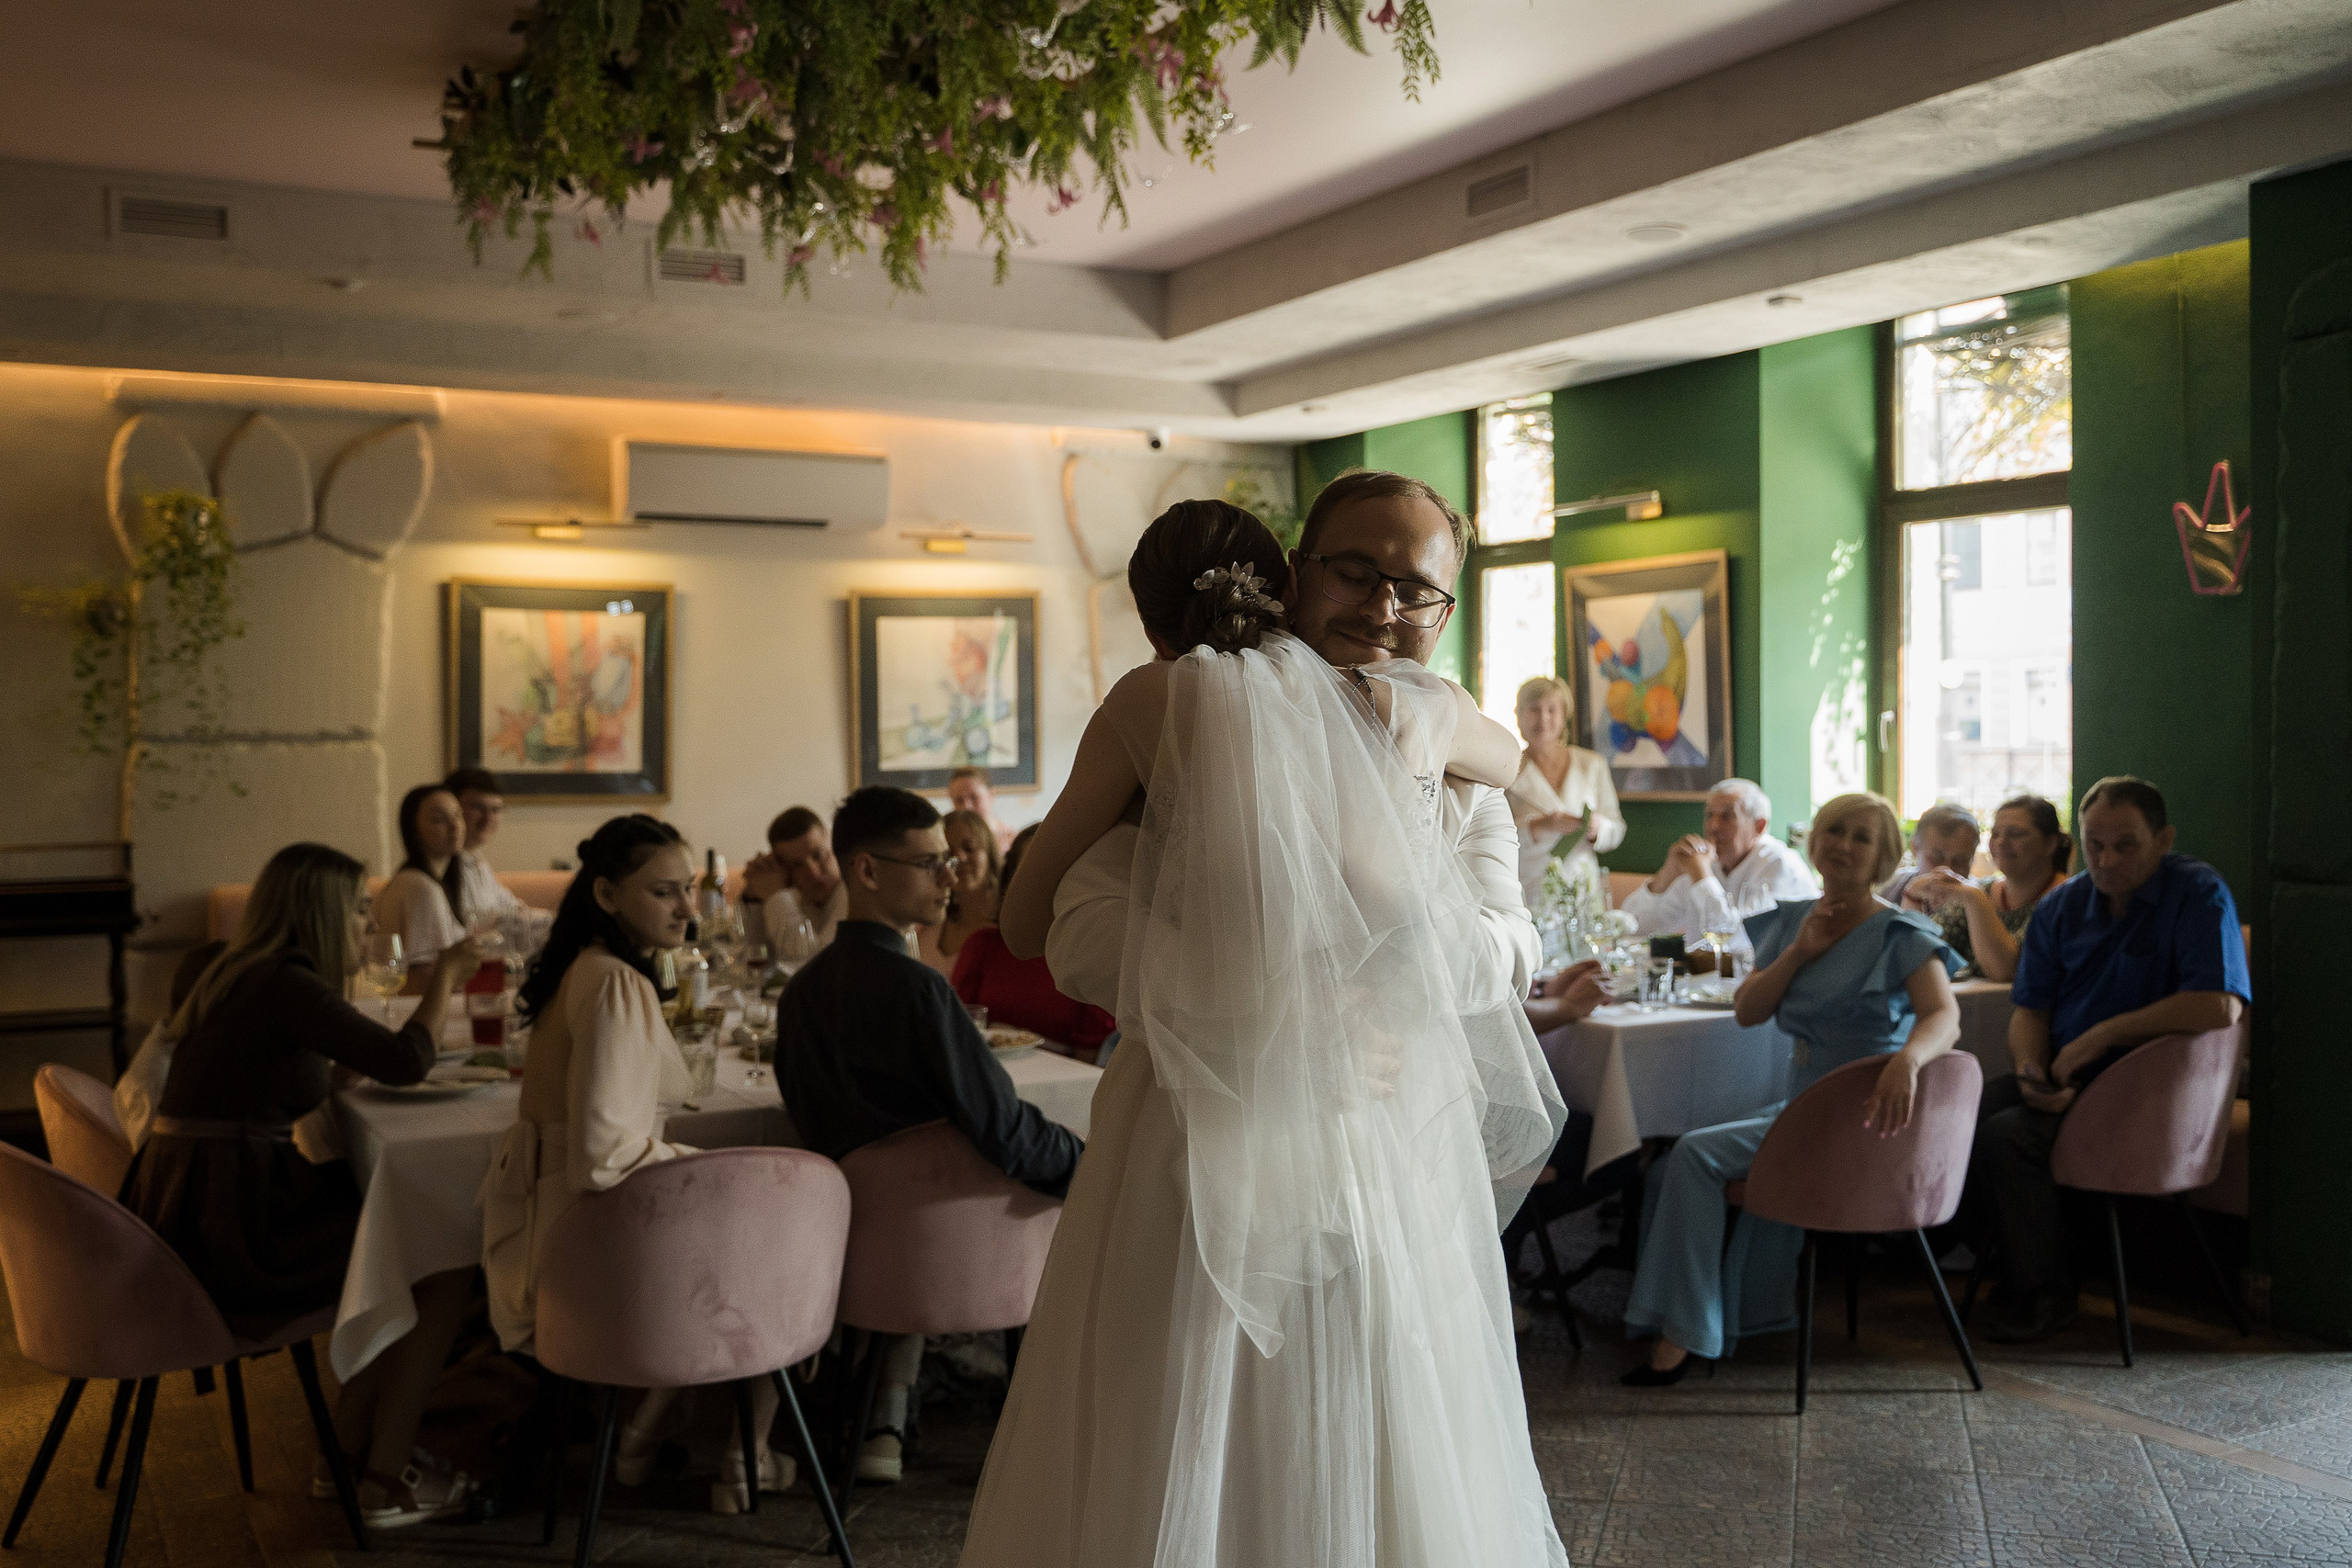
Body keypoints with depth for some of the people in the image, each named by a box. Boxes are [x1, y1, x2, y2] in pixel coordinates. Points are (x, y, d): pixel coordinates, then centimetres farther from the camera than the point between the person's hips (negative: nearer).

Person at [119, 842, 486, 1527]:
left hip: (194, 1220, 10)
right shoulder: (285, 984, -16)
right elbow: (406, 1062, -21)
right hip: (231, 1233, -10)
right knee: (446, 1270, -2)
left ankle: (350, 1451, 23)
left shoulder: (240, 975, 15)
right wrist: (444, 977, -5)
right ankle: (387, 1484, 6)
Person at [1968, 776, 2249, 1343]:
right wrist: (2031, 1073, -13)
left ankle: (2042, 1295, -8)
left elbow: (2220, 1007, -22)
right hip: (2060, 1079, 7)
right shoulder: (2060, 906, 10)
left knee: (2005, 1136, -26)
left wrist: (2101, 1035, -17)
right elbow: (2029, 1008, 10)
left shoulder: (2198, 894, -8)